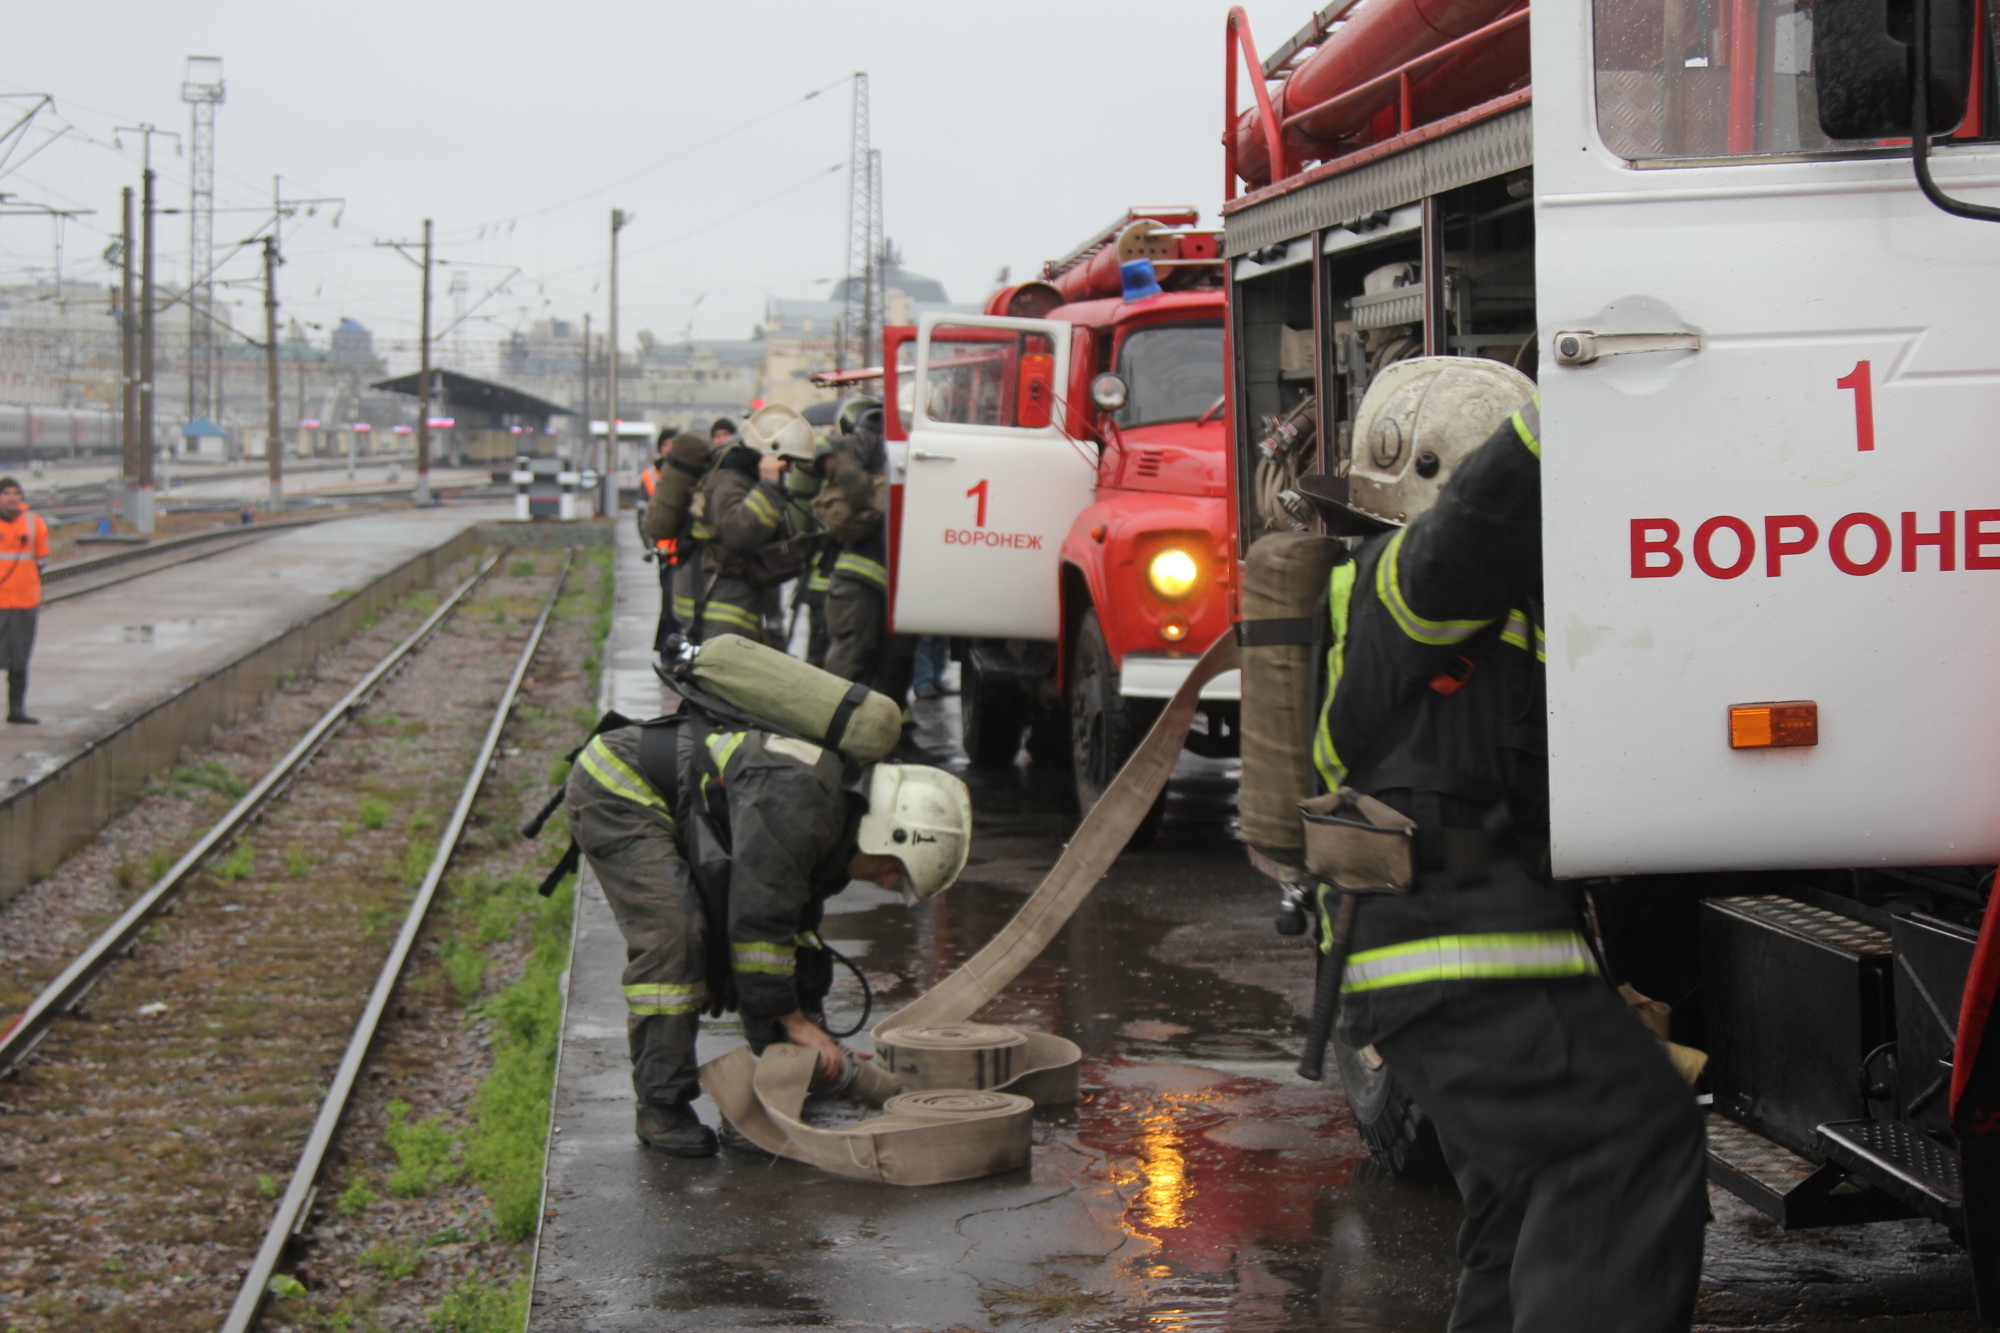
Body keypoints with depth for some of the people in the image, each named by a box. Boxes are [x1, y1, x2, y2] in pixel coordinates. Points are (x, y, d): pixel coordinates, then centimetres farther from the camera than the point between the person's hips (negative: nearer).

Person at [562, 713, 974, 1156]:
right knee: (670, 935, -21)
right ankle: (661, 1106, -14)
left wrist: (809, 1025, 13)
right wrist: (796, 1022, -18)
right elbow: (759, 920, -27)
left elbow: (797, 923, 15)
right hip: (614, 790, -10)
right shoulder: (796, 806, -29)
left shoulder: (832, 822, 4)